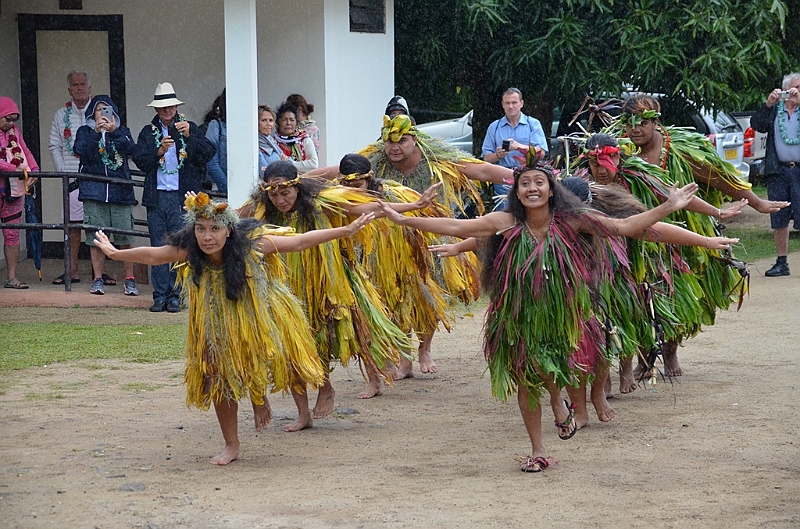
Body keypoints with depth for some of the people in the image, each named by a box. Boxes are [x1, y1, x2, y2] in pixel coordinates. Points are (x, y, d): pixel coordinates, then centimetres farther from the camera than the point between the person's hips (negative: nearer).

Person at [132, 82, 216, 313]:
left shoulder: (189, 128, 7)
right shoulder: (148, 132, 13)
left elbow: (208, 153, -4)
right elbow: (139, 160, 1)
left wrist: (189, 136, -17)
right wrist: (159, 151, -15)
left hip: (182, 197, -2)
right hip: (156, 196, 2)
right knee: (158, 248, 2)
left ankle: (175, 296, 2)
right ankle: (160, 295, 6)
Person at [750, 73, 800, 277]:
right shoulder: (774, 110, 11)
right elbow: (756, 124, 1)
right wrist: (768, 104, -11)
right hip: (778, 171, 3)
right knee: (778, 220, 5)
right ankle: (781, 263, 13)